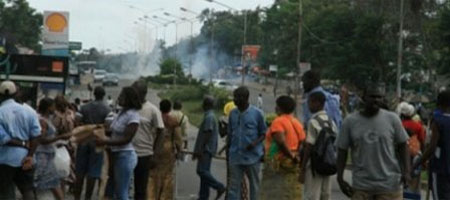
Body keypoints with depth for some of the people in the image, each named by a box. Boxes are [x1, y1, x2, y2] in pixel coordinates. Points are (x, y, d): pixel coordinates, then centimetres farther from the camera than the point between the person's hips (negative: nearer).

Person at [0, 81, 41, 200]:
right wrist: (30, 156, -9)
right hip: (24, 157, 4)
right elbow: (35, 135, -6)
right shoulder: (28, 111, 1)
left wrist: (23, 144, -8)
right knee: (27, 190, 14)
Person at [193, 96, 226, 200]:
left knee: (202, 170, -14)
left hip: (206, 149, -10)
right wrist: (199, 150, 24)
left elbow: (207, 134, -21)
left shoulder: (209, 117, -14)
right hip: (207, 149, 10)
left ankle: (219, 187, -12)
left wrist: (199, 149, -22)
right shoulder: (211, 116, 19)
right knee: (204, 171, 10)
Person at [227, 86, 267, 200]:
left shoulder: (257, 113, -4)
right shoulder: (233, 114, 7)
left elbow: (263, 133, 0)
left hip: (252, 156, -3)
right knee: (234, 185, 1)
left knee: (254, 184, 9)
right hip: (235, 156, 3)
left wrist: (255, 143, -18)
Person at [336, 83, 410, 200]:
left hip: (389, 185, -1)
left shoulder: (392, 119, -1)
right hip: (361, 186, 1)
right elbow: (342, 151, 4)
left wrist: (406, 171, -5)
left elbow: (402, 145, 6)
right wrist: (340, 178, 0)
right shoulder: (350, 121, 0)